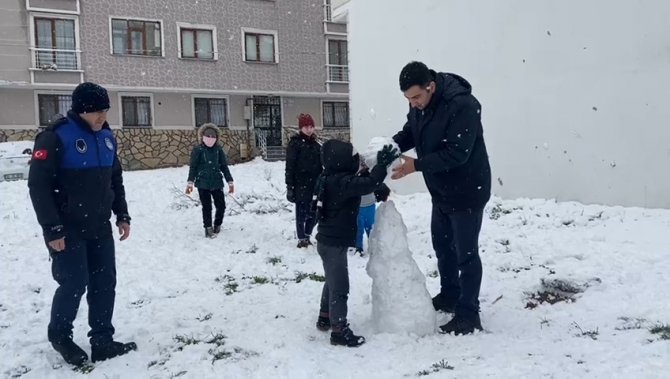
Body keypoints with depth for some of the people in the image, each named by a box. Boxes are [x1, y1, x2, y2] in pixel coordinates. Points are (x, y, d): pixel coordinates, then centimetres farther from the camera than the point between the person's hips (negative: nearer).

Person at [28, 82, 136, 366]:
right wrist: (52, 228, -18)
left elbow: (115, 179, 15)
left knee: (105, 282, 7)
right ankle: (59, 335, 24)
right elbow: (38, 185, -16)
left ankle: (102, 341, 18)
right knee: (75, 283, -3)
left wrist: (122, 215, 11)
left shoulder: (106, 136, 6)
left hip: (100, 227, 7)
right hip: (68, 230, -6)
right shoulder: (55, 137, -16)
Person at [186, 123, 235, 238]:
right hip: (203, 183, -3)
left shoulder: (218, 149, 3)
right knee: (207, 207, 3)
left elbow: (224, 166, 8)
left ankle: (217, 225, 28)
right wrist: (190, 182, -8)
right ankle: (208, 228, 15)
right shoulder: (198, 149, -5)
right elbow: (193, 167, -3)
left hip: (217, 182, 3)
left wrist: (230, 181, 6)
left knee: (221, 205, 5)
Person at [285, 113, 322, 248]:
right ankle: (302, 239, 15)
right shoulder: (295, 143, -5)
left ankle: (307, 236, 28)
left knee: (314, 213, 9)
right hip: (301, 185, -5)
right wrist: (290, 186, -14)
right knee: (301, 214, 2)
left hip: (315, 185, 5)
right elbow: (290, 166, -9)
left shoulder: (316, 144, 13)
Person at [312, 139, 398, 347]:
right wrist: (382, 164, -21)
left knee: (332, 282, 24)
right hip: (335, 243, -10)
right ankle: (339, 330, 4)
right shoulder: (343, 182, -23)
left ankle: (325, 318, 37)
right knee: (340, 287, -3)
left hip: (328, 241, 10)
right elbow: (369, 183, -32)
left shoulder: (329, 179, 8)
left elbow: (360, 183, 18)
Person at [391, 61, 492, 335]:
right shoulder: (419, 106, -3)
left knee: (466, 253, 0)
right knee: (442, 246, 20)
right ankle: (449, 297, 39)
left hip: (467, 192, -9)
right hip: (441, 191, 9)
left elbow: (456, 153, -32)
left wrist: (416, 165, -35)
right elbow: (409, 134, 6)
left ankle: (468, 315, 13)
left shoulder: (463, 105, -29)